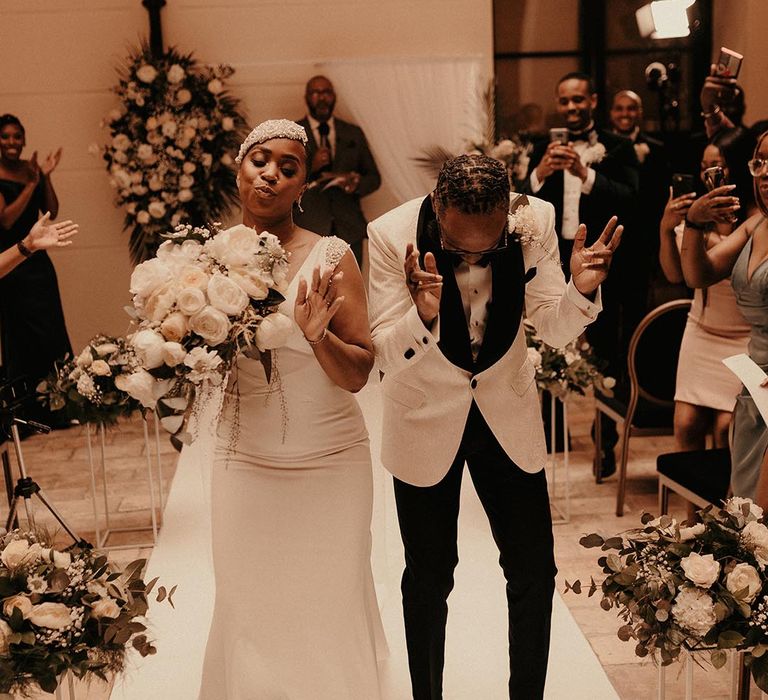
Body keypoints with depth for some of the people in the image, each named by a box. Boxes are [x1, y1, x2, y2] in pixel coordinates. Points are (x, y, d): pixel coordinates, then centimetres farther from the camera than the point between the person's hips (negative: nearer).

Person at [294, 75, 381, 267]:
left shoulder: (354, 134, 17)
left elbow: (374, 177, 17)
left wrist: (357, 184, -5)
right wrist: (310, 167, -13)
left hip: (349, 229, 2)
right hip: (308, 230, -2)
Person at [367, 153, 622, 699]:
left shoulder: (535, 222, -17)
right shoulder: (392, 235, -23)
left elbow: (555, 330, -10)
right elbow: (388, 356, -22)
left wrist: (582, 290, -30)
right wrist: (422, 315, -42)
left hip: (508, 414, 2)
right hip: (426, 419, -2)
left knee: (535, 572, 6)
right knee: (430, 577, 11)